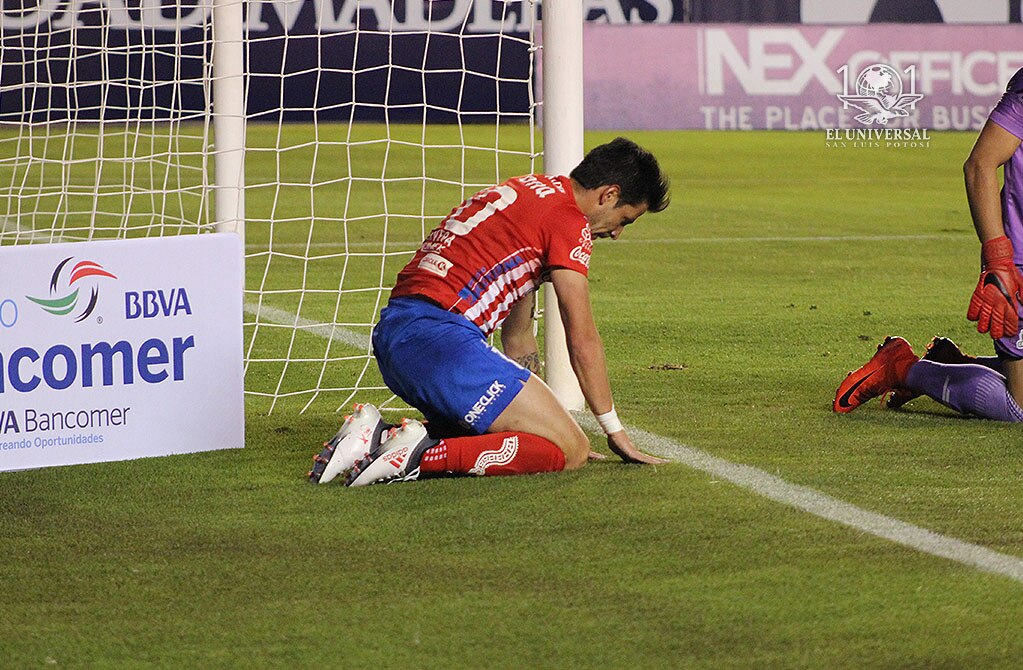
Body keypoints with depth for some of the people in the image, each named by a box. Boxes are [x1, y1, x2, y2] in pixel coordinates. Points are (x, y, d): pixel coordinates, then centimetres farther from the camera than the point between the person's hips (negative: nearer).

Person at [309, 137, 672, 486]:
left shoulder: (533, 192, 28)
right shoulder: (569, 219, -2)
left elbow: (518, 335, 32)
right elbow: (583, 340, -1)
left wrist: (542, 415, 32)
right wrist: (615, 431, 8)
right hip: (441, 338, -10)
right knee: (572, 450, -8)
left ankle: (377, 437, 7)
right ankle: (423, 456, -19)